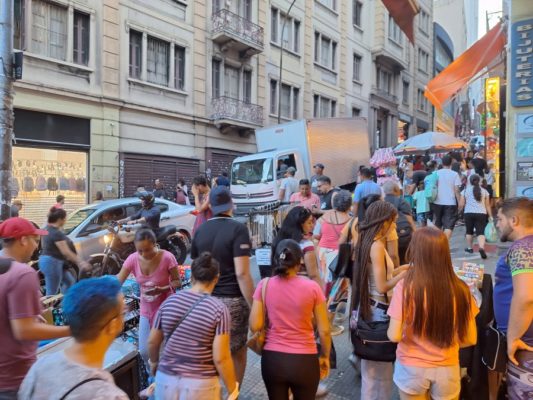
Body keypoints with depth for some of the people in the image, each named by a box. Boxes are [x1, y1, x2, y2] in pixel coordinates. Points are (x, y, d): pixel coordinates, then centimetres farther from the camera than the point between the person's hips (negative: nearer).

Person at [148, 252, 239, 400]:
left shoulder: (170, 301, -3)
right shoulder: (219, 309, -14)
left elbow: (152, 341, 7)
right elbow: (221, 358, -16)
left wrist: (154, 362, 26)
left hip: (166, 380, 3)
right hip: (200, 386, -3)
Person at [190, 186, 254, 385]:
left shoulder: (200, 231, 4)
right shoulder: (238, 228, -13)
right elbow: (241, 273, -20)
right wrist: (254, 306, -15)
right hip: (232, 300, -5)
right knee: (238, 354, 14)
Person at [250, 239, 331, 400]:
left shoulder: (264, 285, -8)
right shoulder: (312, 287, -10)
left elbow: (255, 326, -7)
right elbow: (324, 331, -5)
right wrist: (325, 356, 11)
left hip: (272, 359, 2)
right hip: (304, 361, -1)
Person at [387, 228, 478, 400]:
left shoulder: (405, 287, -21)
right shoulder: (460, 289, -14)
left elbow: (394, 336, -19)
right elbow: (470, 339, -5)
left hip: (411, 369, -2)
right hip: (447, 370, 2)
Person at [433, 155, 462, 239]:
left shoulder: (436, 173, 2)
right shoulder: (455, 174, -4)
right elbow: (456, 190, -8)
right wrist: (459, 202, -1)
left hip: (438, 202, 3)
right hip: (450, 203, -3)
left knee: (437, 224, 18)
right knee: (449, 225, -3)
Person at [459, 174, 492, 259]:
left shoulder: (465, 190, 3)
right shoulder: (484, 191, 9)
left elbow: (461, 205, 1)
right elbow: (487, 205, 8)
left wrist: (458, 210, 19)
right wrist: (490, 215, 13)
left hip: (469, 213, 0)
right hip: (481, 214, 1)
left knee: (469, 231, 15)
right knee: (480, 232, -5)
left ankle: (469, 248, 25)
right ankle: (481, 248, -25)